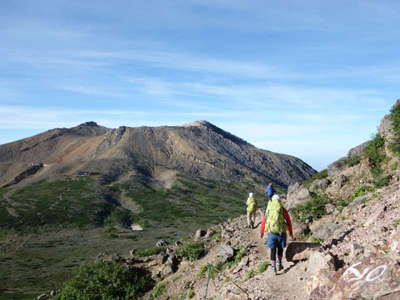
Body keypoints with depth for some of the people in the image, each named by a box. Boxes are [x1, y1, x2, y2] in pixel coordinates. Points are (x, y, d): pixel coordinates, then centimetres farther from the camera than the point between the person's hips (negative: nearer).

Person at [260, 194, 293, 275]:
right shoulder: (283, 210, 0)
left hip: (271, 233, 1)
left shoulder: (268, 210, 6)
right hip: (281, 232, -1)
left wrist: (262, 232, 20)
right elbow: (289, 221, -1)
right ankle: (279, 264, 31)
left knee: (273, 250, 7)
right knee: (280, 248, 22)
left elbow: (264, 221, 8)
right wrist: (291, 233, 9)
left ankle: (274, 269, 2)